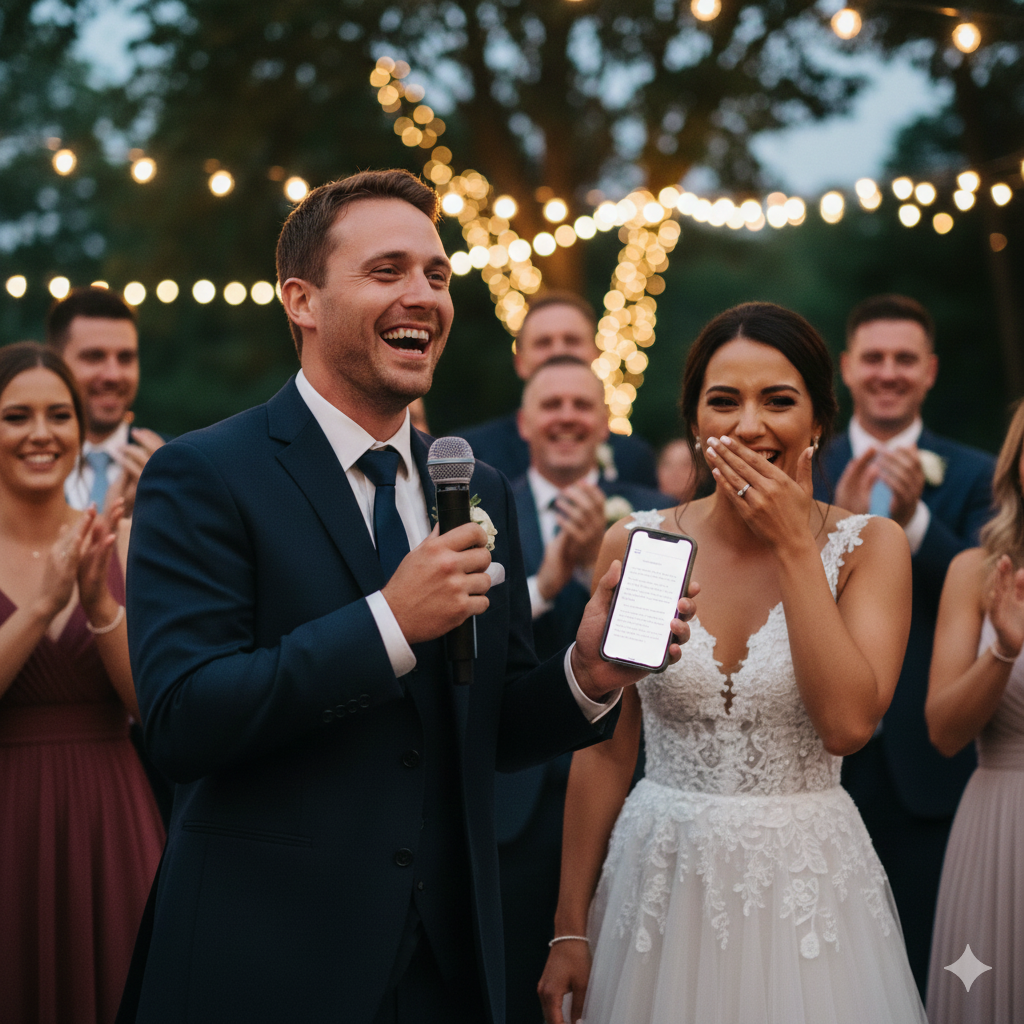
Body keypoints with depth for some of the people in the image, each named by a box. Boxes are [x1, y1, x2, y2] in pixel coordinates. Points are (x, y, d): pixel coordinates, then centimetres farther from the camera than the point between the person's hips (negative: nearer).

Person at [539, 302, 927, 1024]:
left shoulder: (868, 546, -4)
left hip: (809, 885, -1)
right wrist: (571, 928, 2)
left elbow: (850, 722, -18)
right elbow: (606, 748, 2)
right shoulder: (635, 546, -1)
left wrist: (793, 544, -15)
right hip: (661, 877, 1)